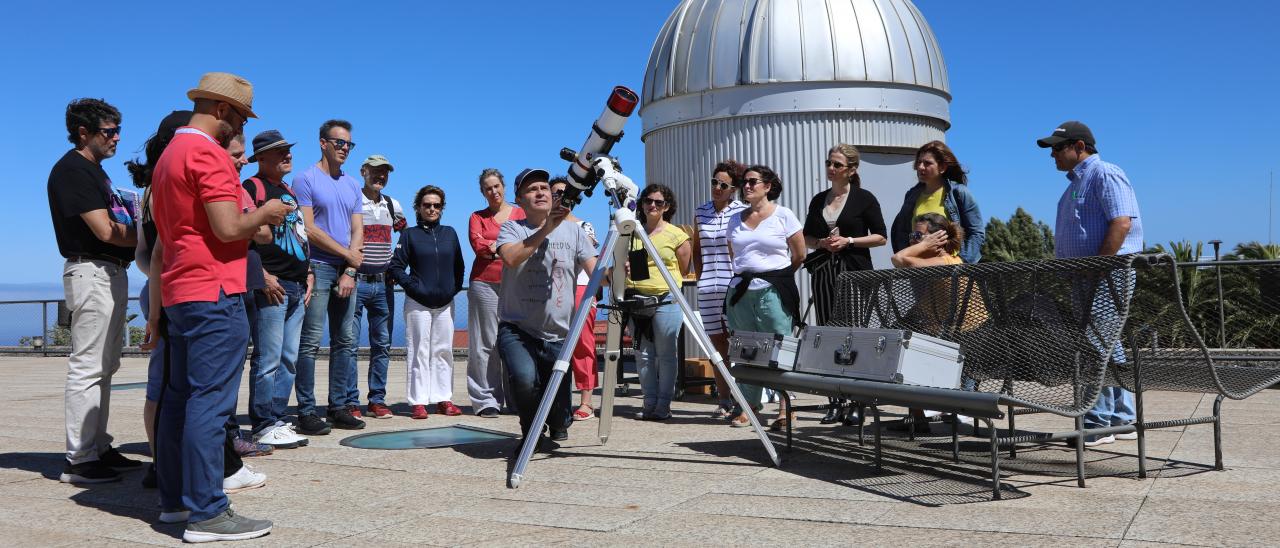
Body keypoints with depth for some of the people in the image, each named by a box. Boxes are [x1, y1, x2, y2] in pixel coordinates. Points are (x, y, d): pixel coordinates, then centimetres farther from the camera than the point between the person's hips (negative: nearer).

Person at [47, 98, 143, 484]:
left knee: (104, 367, 12)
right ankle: (79, 460, -4)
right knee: (87, 366, -8)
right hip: (92, 272, -10)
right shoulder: (73, 170, -10)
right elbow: (105, 231, -17)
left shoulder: (93, 171, 19)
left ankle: (99, 448, 19)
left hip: (112, 272, 10)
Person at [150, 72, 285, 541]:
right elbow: (228, 228, -20)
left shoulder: (169, 154, 18)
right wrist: (265, 212, -3)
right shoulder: (208, 153, -12)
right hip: (214, 293, -10)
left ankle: (175, 498, 21)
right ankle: (206, 513, -6)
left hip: (180, 292, 10)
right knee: (210, 402, -9)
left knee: (180, 397, 13)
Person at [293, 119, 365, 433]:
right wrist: (348, 255, -6)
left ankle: (340, 407, 13)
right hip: (318, 268, -6)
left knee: (345, 341, 6)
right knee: (311, 342, -7)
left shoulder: (352, 186, 17)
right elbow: (309, 229, -9)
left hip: (346, 271, 6)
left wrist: (350, 272, -3)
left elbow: (358, 231, 10)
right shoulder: (305, 180, -1)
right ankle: (306, 412, -2)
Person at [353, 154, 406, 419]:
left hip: (383, 283, 5)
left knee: (382, 344, 6)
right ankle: (350, 401, 3)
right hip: (356, 280, -5)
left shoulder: (393, 205, 13)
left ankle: (377, 400, 13)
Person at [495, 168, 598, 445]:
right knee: (524, 377, -32)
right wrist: (546, 229, -26)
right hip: (516, 330, -2)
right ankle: (531, 431, 1)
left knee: (559, 418, 1)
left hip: (558, 336, 2)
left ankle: (557, 425, 42)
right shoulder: (511, 228, 1)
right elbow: (510, 258, -21)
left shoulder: (573, 231, 6)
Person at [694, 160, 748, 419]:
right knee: (716, 342, 6)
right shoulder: (700, 213, 12)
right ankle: (724, 401, 12)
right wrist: (700, 278, 12)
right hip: (708, 288, 4)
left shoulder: (743, 212, 0)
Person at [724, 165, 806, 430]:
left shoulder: (784, 216, 0)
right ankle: (748, 407, 13)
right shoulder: (736, 219, 14)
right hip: (741, 290, 5)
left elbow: (799, 255, 4)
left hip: (773, 291, -5)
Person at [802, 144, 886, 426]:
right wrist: (822, 243, -2)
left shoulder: (864, 198, 0)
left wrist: (849, 241, -12)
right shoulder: (818, 200, 13)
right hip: (823, 272, 5)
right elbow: (806, 238, 19)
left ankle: (857, 403, -1)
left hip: (855, 271, -4)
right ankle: (834, 402, 8)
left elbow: (880, 236, -1)